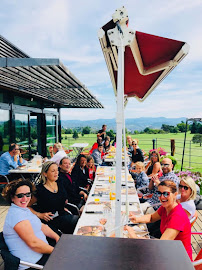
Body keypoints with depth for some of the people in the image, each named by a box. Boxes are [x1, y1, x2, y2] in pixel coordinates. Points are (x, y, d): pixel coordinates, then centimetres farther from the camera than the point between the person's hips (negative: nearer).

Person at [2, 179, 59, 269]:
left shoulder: (24, 209, 11)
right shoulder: (16, 214, -22)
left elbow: (42, 226, 14)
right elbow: (33, 243, -26)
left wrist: (57, 237, 0)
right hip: (34, 261, -10)